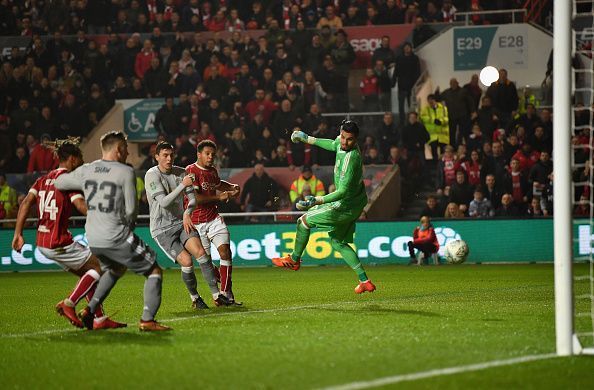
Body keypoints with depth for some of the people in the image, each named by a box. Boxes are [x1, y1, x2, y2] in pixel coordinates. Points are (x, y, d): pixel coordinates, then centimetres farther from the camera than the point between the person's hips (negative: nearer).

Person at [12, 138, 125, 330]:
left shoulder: (44, 179, 14)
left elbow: (26, 203, 6)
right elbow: (82, 206, -23)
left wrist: (18, 233, 3)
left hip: (43, 242, 9)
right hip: (59, 242, -9)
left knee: (87, 274, 16)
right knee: (98, 266, -1)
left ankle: (99, 319, 11)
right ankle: (69, 303, -10)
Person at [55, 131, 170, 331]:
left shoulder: (85, 171, 5)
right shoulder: (126, 172, -10)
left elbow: (59, 182, 16)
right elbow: (131, 210, -9)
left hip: (93, 240, 7)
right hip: (118, 238, -7)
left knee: (114, 270, 34)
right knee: (154, 271, 6)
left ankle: (90, 310, 21)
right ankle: (147, 320, -5)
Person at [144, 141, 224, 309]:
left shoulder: (181, 172, 4)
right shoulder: (152, 175, -12)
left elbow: (192, 198, 7)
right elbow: (164, 202, -22)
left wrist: (187, 213, -13)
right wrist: (183, 185, -28)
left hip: (181, 222, 4)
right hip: (161, 229, -4)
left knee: (200, 252, -20)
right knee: (186, 261, -18)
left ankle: (216, 295, -16)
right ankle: (195, 298, 4)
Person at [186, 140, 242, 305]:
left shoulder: (212, 171, 13)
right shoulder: (191, 171, -11)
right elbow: (194, 198, -23)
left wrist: (232, 187, 17)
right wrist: (219, 197, -17)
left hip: (214, 219, 5)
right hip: (196, 222, -5)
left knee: (225, 250, -14)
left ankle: (226, 293, -13)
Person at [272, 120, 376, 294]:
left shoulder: (351, 158, -31)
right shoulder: (341, 142, -4)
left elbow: (343, 191, -32)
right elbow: (333, 145, 23)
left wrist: (317, 200, -38)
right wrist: (307, 139, 28)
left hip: (346, 206, -9)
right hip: (354, 204, 9)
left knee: (304, 221, 5)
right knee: (338, 243, 18)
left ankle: (294, 260, 26)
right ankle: (364, 281, 14)